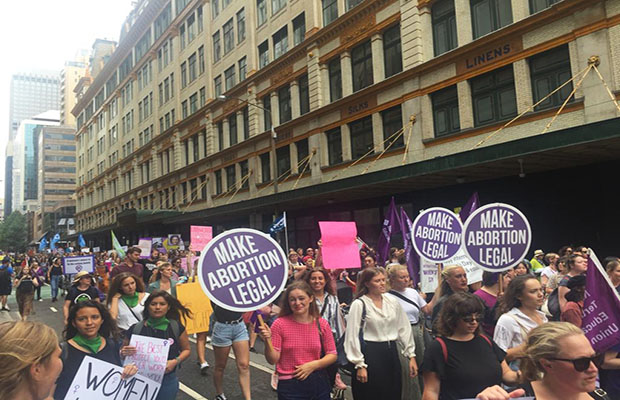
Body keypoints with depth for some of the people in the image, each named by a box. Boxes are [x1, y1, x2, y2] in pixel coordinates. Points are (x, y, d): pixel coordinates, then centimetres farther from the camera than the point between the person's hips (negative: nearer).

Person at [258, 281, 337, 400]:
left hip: (318, 382, 3)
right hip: (289, 385, -2)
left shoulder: (322, 324, -2)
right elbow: (273, 360, -9)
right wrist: (268, 341, -26)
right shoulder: (280, 324, -9)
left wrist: (313, 365, -11)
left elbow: (332, 355, 4)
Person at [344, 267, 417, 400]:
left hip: (391, 354, 5)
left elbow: (404, 329, 11)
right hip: (369, 354, -5)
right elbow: (352, 336, -9)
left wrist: (411, 355, 7)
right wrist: (360, 365, -11)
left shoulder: (393, 302, 6)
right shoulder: (359, 304, -8)